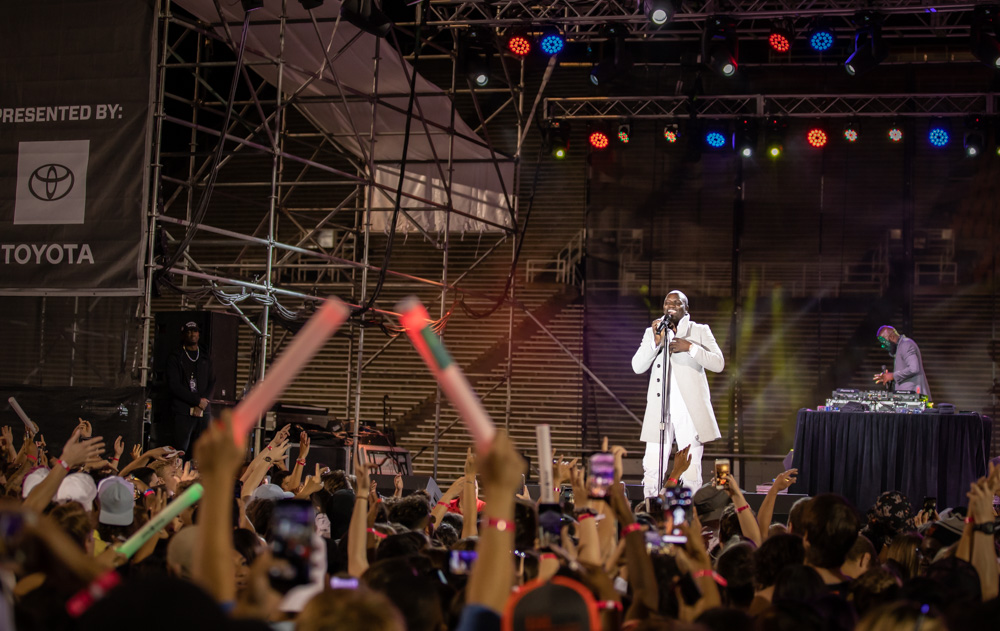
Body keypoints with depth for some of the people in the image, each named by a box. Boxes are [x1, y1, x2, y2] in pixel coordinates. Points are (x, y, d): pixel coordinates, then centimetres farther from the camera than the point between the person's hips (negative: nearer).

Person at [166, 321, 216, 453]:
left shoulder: (205, 358, 19)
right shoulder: (175, 357, 6)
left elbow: (212, 383, 13)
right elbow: (173, 385, -4)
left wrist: (202, 405, -4)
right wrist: (198, 401, -9)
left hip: (203, 412, 4)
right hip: (183, 412, -4)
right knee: (181, 450, -13)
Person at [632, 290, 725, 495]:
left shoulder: (700, 331, 9)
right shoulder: (652, 332, 15)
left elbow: (719, 363, -1)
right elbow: (637, 366, 3)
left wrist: (690, 348, -12)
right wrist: (656, 341, -9)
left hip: (690, 409, -2)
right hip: (659, 408, 2)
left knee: (691, 471, -4)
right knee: (651, 470, -3)